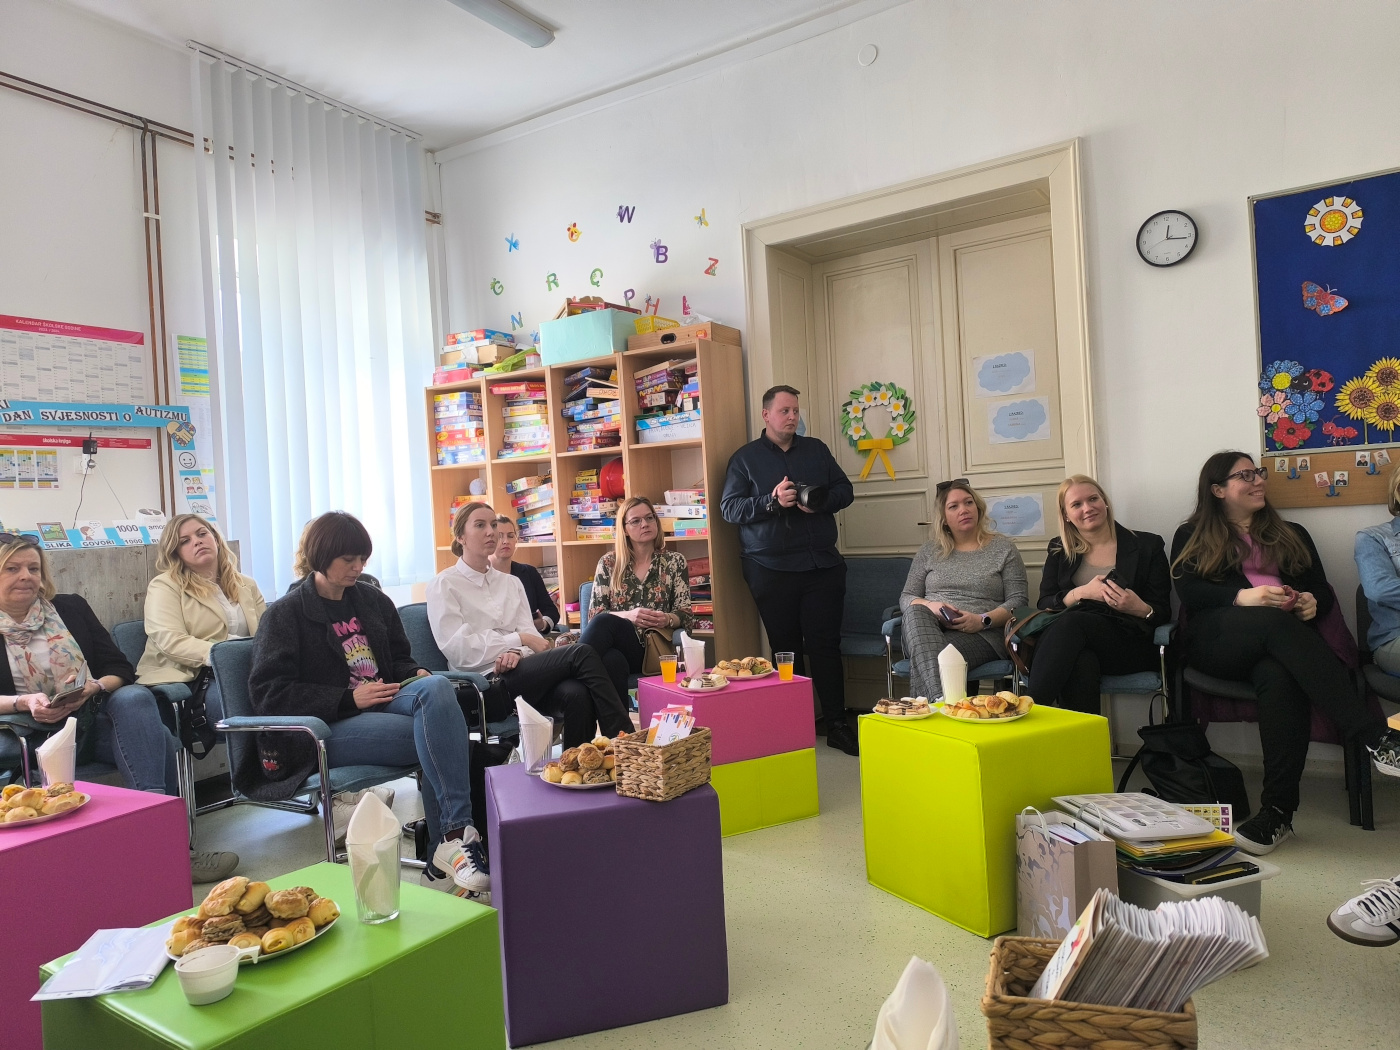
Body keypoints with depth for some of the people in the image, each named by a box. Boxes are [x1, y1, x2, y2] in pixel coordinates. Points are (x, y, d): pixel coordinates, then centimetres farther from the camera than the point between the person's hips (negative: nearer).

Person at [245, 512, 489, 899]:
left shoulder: (373, 601, 18)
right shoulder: (285, 613, 3)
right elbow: (267, 692, -6)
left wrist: (417, 675, 1)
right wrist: (349, 698, -16)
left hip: (384, 703, 5)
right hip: (326, 728, -5)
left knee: (437, 687, -32)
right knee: (440, 739, -30)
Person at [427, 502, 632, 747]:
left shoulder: (510, 582, 22)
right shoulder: (443, 585, 4)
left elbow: (529, 633, 10)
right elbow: (457, 648, -7)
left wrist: (516, 652, -14)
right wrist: (520, 640, -8)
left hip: (515, 670, 5)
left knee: (576, 693, -32)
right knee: (581, 654, -25)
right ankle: (625, 739, -24)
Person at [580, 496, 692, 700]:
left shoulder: (674, 561, 12)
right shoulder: (608, 563, 13)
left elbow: (686, 614, 7)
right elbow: (594, 613, 6)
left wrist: (668, 620, -17)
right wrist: (628, 615, -14)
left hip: (651, 647, -1)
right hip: (616, 644, 1)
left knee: (605, 622, -36)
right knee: (613, 662, -41)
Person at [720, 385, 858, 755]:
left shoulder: (816, 450, 14)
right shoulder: (745, 458, 5)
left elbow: (845, 490, 13)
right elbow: (729, 508, -3)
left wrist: (819, 501, -8)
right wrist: (772, 501, -17)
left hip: (822, 565, 2)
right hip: (771, 569, -2)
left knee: (825, 644, 1)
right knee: (786, 649, 4)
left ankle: (837, 724, 7)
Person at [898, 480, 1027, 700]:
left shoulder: (1003, 548, 13)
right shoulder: (929, 552, 20)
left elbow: (1018, 601, 4)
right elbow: (906, 599, 15)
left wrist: (983, 620, -15)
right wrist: (928, 605, -9)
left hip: (981, 634, -3)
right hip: (927, 630, 3)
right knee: (915, 612, -37)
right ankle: (939, 697, -54)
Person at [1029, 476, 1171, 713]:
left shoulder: (1148, 545, 12)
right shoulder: (1058, 550, 19)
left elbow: (1163, 612, 7)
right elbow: (1043, 604, 9)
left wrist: (1141, 609, -17)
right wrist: (1081, 593, -10)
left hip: (1130, 643, -1)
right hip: (1070, 636, 2)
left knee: (1073, 622, -35)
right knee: (1081, 662, -39)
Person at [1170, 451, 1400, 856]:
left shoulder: (1291, 534, 29)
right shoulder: (1192, 536, 19)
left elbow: (1324, 590, 19)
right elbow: (1188, 592, 1)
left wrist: (1312, 603, -7)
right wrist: (1243, 597, -18)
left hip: (1279, 640, 2)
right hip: (1214, 637, -2)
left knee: (1279, 676, -37)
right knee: (1275, 622, -38)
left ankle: (1278, 811, -42)